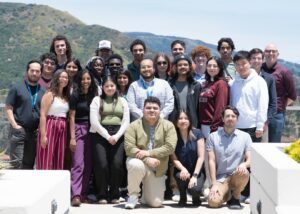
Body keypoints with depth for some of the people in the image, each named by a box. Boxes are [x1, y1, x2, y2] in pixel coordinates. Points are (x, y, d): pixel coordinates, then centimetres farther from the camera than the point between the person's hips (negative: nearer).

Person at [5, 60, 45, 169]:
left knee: (29, 164, 8)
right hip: (19, 130, -3)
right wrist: (15, 125, -10)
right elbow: (8, 108, -1)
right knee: (17, 162, -7)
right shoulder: (17, 88, 2)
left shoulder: (42, 91, 11)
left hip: (35, 132, 4)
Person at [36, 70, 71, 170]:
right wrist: (43, 135, -17)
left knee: (59, 163, 8)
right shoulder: (49, 94, -2)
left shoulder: (66, 97, 17)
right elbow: (43, 115, -9)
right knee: (46, 162, -6)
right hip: (50, 127, -6)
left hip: (62, 129, 6)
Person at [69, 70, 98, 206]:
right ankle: (75, 195, -15)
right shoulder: (75, 96, -1)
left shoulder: (94, 96, 11)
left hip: (91, 131, 4)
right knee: (78, 164, -12)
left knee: (88, 165, 5)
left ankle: (83, 193, 12)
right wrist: (72, 137, -10)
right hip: (79, 130, -4)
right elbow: (72, 117, -3)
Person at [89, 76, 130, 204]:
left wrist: (116, 136, -7)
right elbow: (94, 121, -2)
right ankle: (102, 195, 3)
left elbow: (126, 122, 8)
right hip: (100, 135, -2)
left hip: (118, 136, 2)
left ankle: (114, 194, 5)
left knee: (117, 164, -11)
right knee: (102, 164, -12)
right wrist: (107, 136, -9)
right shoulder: (97, 100, 9)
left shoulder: (122, 101, 16)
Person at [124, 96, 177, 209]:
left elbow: (170, 147, -14)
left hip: (157, 169, 2)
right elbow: (129, 148, -14)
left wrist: (149, 153, -23)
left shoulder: (168, 126, -3)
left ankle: (146, 194, 34)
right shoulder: (134, 126, -5)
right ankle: (133, 195, -11)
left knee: (156, 203, -4)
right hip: (138, 162, -1)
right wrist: (147, 159, -26)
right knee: (136, 165, -39)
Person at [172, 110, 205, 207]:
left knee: (195, 189, -30)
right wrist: (183, 169, -25)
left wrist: (195, 175, -20)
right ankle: (183, 197, 1)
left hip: (197, 170, -1)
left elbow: (201, 157, -10)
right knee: (181, 176, -34)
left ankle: (196, 197, 11)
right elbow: (174, 158, -6)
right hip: (181, 170, 2)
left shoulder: (197, 133, -7)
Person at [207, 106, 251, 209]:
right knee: (213, 202, -27)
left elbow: (250, 159, -1)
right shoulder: (213, 136, 2)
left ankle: (235, 197, -4)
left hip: (236, 176, 1)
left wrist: (244, 164, -27)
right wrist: (214, 184, -11)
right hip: (220, 178, 0)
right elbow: (211, 161, -2)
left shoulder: (245, 136, 3)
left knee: (244, 173, -36)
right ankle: (228, 195, 11)